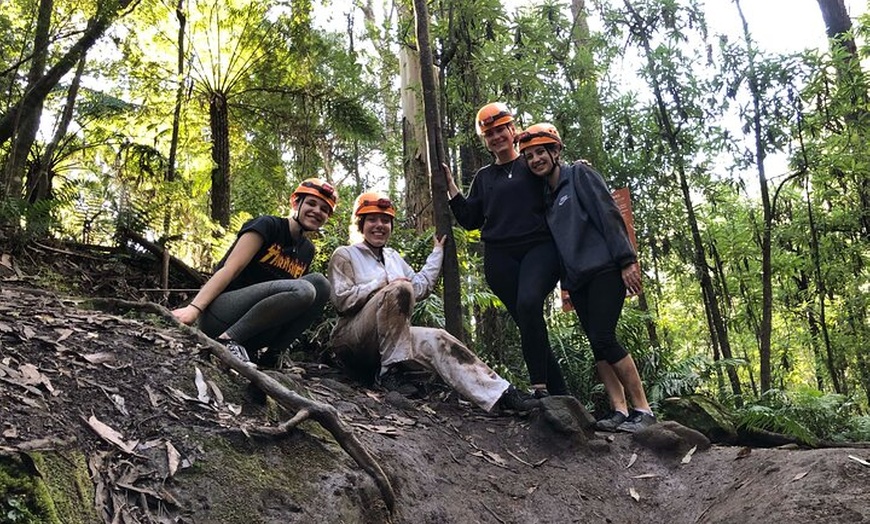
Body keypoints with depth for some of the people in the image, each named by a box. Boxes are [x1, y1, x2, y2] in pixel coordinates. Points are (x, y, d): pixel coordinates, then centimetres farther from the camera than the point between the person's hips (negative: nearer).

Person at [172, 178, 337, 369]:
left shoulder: (307, 250, 15)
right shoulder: (268, 225, -5)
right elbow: (230, 269, -16)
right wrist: (193, 308, -29)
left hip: (255, 329, 7)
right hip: (219, 315, -6)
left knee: (320, 283, -12)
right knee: (302, 290, -29)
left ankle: (271, 355, -11)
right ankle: (227, 340, -22)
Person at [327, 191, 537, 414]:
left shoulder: (393, 257, 21)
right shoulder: (344, 255, 2)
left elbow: (420, 286, 16)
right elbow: (342, 300, -11)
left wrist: (437, 251, 19)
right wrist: (383, 283, -12)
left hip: (389, 341, 6)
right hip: (352, 341, -6)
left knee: (438, 340, -21)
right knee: (400, 289, -28)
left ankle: (501, 394, -31)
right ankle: (390, 371, -28)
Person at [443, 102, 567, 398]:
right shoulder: (483, 177, 22)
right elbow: (470, 220, 16)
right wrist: (450, 184, 13)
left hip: (539, 248, -3)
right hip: (500, 257, 4)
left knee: (528, 303, -30)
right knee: (527, 321, -3)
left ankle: (539, 388, -28)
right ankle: (560, 394, 2)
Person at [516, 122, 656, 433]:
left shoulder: (580, 174, 0)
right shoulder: (546, 196, 20)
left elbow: (609, 215, -8)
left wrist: (627, 260, -16)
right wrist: (564, 282, 15)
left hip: (603, 270, -7)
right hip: (576, 279, 8)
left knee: (603, 338, -14)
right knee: (598, 345, 3)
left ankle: (643, 410, -7)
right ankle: (620, 411, 5)